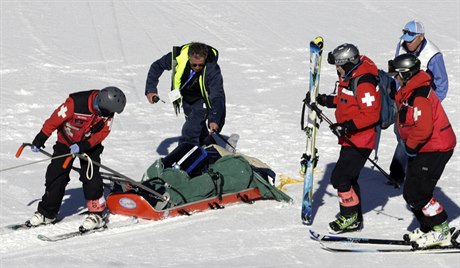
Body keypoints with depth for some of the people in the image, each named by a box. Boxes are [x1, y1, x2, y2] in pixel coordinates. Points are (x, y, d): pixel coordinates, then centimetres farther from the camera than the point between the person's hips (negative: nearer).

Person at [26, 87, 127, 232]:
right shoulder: (76, 103, -34)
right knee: (55, 177, 2)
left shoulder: (107, 112, -22)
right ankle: (46, 213, 16)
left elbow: (103, 132, -16)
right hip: (66, 142, -1)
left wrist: (84, 146, -31)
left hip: (90, 145, 1)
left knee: (90, 177, -13)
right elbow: (55, 119, -22)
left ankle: (96, 214, -3)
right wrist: (40, 139, -12)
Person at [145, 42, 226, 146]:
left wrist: (213, 119, -53)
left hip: (203, 99, -4)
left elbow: (217, 96, -41)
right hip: (187, 98, 4)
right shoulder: (178, 57, -30)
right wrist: (151, 89, -19)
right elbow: (157, 66, -11)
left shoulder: (212, 68, -37)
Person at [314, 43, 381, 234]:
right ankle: (354, 219, 27)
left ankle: (350, 217, 2)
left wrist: (348, 126, -30)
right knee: (349, 178, 17)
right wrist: (328, 101, 11)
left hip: (359, 141, -11)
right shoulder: (349, 77, 9)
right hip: (350, 139, 11)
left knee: (340, 178, -10)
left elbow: (371, 114, -26)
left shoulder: (364, 83, -23)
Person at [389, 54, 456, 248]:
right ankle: (428, 228, 24)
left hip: (434, 150, -10)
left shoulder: (419, 97, -24)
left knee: (417, 194, -10)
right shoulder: (410, 92, 10)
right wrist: (411, 146, 17)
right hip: (424, 149, 10)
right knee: (410, 193, 13)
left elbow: (423, 128, -29)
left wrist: (411, 146, -16)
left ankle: (441, 232, -2)